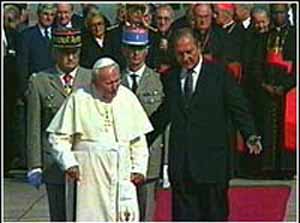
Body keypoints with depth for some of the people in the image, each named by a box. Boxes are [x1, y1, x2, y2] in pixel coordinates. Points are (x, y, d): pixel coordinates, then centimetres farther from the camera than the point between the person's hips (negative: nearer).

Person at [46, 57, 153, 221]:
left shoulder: (127, 97, 6)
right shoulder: (79, 99, -3)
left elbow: (139, 140, 13)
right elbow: (58, 137, 1)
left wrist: (139, 168, 5)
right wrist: (69, 163, -11)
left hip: (122, 173, 2)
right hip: (89, 174, -2)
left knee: (127, 216, -8)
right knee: (89, 217, -1)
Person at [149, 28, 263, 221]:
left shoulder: (219, 75, 0)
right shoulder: (171, 79, 10)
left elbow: (239, 108, -4)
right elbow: (162, 115, 15)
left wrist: (251, 136, -18)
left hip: (212, 160, -3)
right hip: (180, 161, 3)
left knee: (215, 215, 5)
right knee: (183, 214, 3)